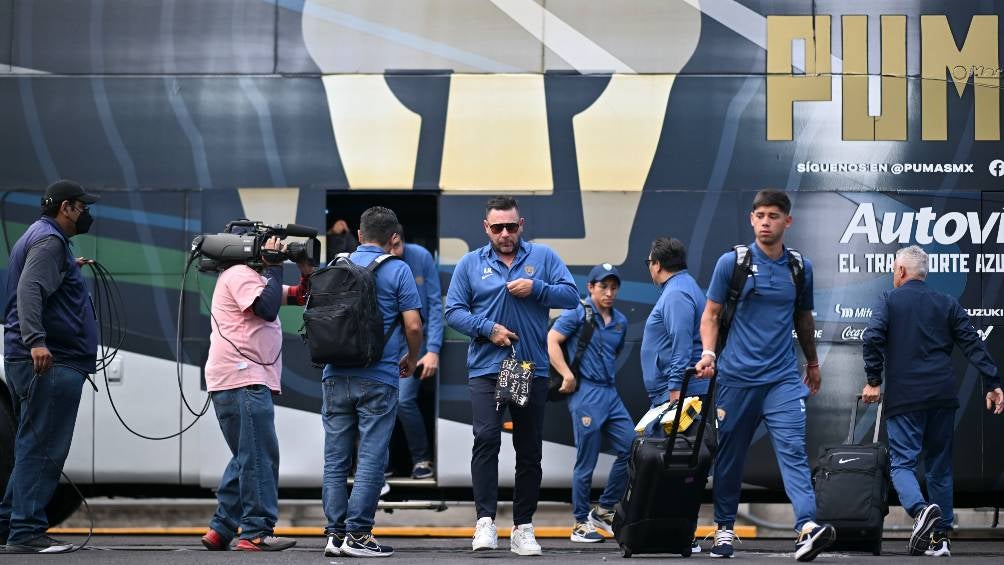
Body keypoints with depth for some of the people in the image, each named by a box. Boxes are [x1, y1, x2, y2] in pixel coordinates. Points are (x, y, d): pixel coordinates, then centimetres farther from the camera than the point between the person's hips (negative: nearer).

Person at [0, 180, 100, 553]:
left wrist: (69, 270, 31)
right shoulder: (49, 241, -10)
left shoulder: (40, 237, 22)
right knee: (42, 448, -11)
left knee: (33, 447, 16)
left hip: (34, 361, 11)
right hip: (51, 362, -11)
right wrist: (36, 340, -35)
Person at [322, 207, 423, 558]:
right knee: (371, 459, -1)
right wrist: (411, 359, 12)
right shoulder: (397, 271, -3)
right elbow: (413, 326, -7)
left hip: (335, 375, 4)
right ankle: (357, 534, -5)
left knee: (336, 458, 7)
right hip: (378, 378, -4)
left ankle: (335, 533, 6)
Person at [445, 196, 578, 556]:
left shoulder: (543, 257, 6)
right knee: (486, 437, -19)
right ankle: (485, 521, -19)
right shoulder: (470, 264, 5)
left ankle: (523, 527, 12)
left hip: (532, 368, 1)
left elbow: (571, 296, 1)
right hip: (486, 368, -1)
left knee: (530, 451, 5)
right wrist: (488, 328, -12)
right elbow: (453, 311, 3)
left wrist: (536, 288, -14)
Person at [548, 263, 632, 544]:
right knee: (586, 462, -3)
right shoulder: (578, 312, -4)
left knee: (631, 448, 2)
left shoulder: (620, 321, 15)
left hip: (610, 392, 7)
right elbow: (552, 341, -9)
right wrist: (567, 375, -15)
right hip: (585, 393, -7)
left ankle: (604, 510, 15)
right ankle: (581, 524, 7)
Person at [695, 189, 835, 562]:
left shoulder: (800, 268, 8)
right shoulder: (731, 262, 1)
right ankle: (724, 528, 21)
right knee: (729, 457, 7)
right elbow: (711, 314, 5)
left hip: (783, 378, 1)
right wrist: (708, 353, -11)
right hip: (736, 377, -1)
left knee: (793, 450, -14)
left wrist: (812, 362, 32)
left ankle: (808, 527, -28)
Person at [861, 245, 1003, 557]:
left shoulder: (888, 300, 2)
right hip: (943, 397, 4)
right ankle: (941, 537, 10)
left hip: (904, 399, -4)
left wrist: (873, 380, -4)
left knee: (902, 464, -3)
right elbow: (973, 344, 6)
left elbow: (872, 339, -11)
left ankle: (922, 509, -32)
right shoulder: (947, 304, 12)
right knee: (940, 467, 12)